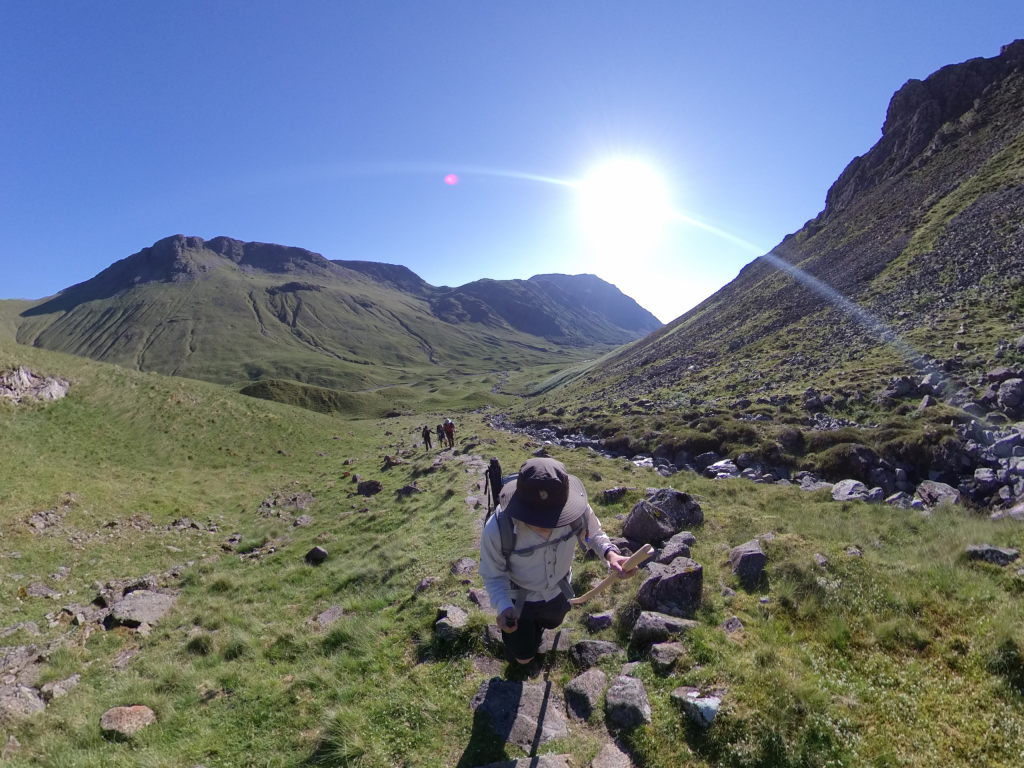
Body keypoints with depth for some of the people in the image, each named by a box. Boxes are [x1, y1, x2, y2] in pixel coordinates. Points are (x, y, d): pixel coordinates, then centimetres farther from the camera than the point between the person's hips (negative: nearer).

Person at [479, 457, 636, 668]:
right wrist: (504, 607, -39)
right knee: (523, 657, 19)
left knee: (551, 623, 35)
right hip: (519, 600, -3)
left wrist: (610, 553, -33)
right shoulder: (497, 528, -41)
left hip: (558, 592, 3)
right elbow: (493, 575, -22)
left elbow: (594, 534, -12)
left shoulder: (577, 509, -36)